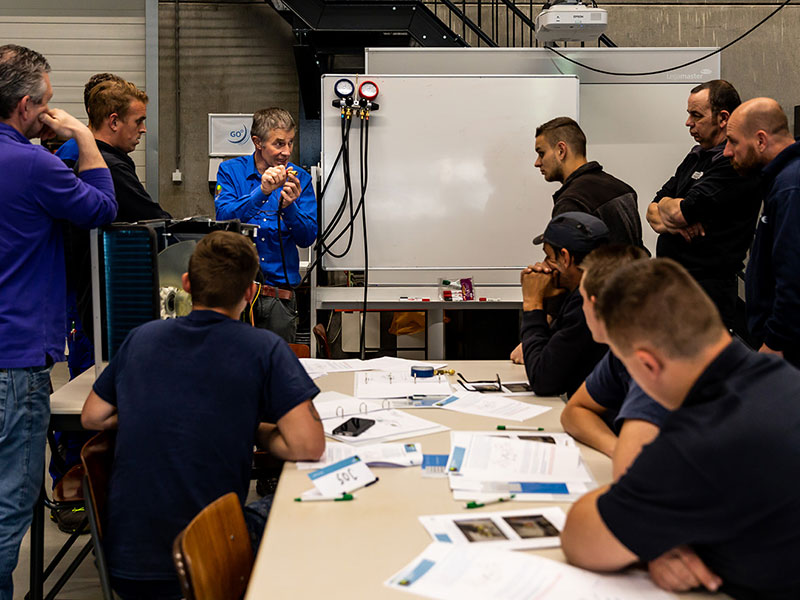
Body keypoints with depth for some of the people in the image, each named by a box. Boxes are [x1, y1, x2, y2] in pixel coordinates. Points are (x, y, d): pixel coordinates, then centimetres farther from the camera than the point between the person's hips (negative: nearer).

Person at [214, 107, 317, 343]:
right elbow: (224, 217, -12)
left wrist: (289, 206, -17)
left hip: (279, 292, 2)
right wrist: (262, 192, -24)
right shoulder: (230, 171, 4)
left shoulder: (300, 179, 6)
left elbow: (307, 239, 1)